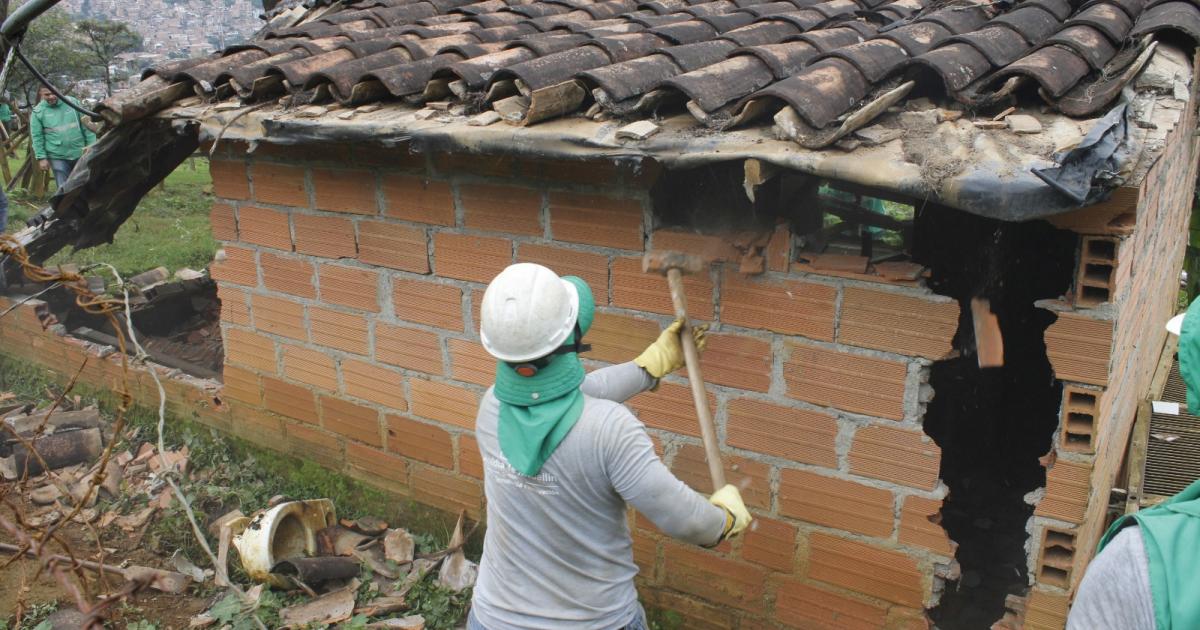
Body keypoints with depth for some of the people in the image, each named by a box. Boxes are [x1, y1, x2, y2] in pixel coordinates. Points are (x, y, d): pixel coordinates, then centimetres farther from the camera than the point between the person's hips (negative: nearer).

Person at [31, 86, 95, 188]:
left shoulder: (73, 102, -1)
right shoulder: (38, 112, -3)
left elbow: (86, 126, 3)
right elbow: (37, 137, -1)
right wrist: (41, 157, -6)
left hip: (80, 153, 2)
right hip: (57, 157, -2)